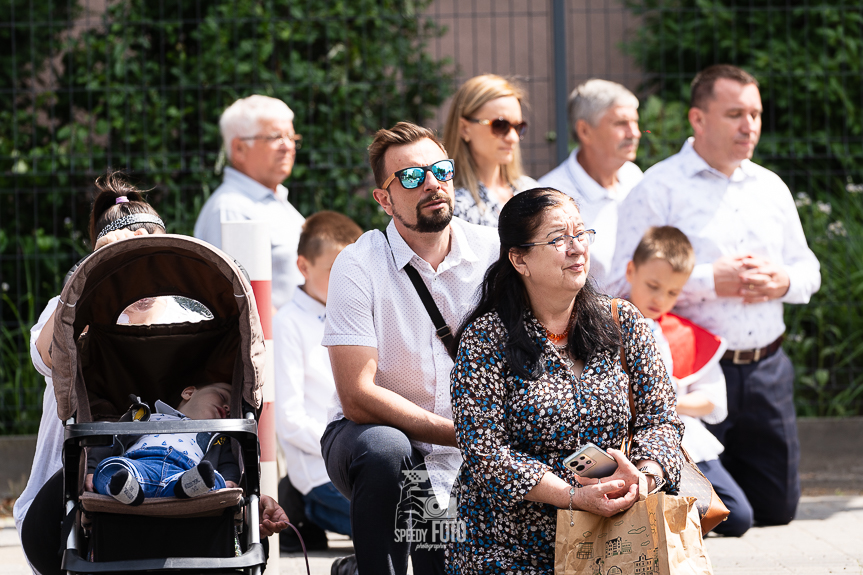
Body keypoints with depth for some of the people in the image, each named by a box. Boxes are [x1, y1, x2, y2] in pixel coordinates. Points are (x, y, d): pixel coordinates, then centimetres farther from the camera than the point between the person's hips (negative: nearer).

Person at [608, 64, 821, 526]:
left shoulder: (770, 188, 16)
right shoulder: (658, 189, -5)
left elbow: (808, 268, 23)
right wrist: (711, 281, -19)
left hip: (767, 371, 6)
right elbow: (623, 284, -14)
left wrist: (783, 281, -2)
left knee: (778, 512, 8)